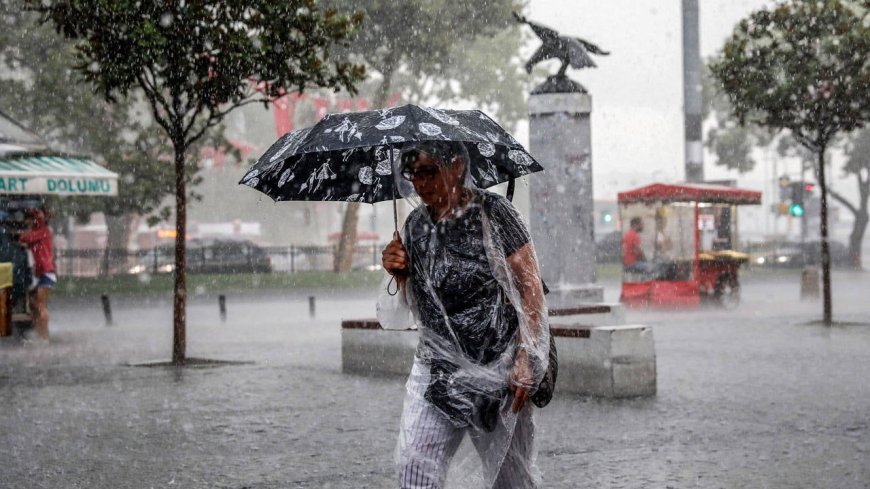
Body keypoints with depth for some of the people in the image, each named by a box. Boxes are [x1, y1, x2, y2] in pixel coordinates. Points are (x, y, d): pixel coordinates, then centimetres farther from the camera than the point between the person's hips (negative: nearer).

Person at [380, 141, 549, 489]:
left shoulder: (493, 212, -8)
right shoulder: (415, 224, 8)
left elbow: (530, 287, -9)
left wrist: (526, 359, -16)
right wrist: (399, 273, -4)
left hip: (498, 367, -4)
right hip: (436, 366, 4)